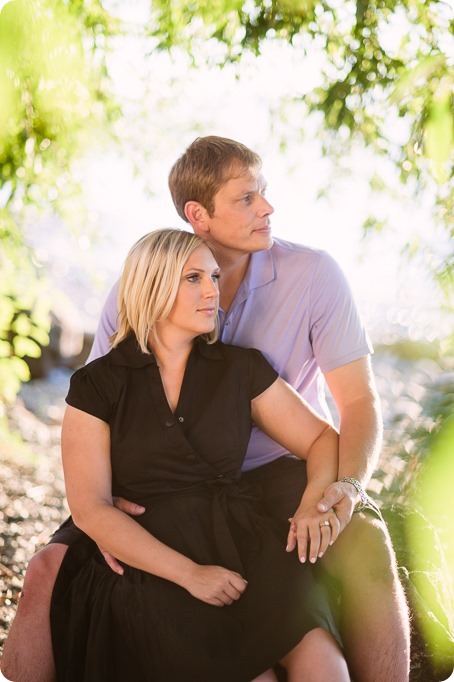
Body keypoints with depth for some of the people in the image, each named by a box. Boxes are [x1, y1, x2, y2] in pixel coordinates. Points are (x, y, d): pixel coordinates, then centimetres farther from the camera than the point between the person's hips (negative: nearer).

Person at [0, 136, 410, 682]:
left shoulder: (313, 275, -11)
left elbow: (358, 400, -9)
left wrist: (346, 485, -30)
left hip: (279, 469, -1)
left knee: (366, 549, -33)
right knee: (51, 569, -17)